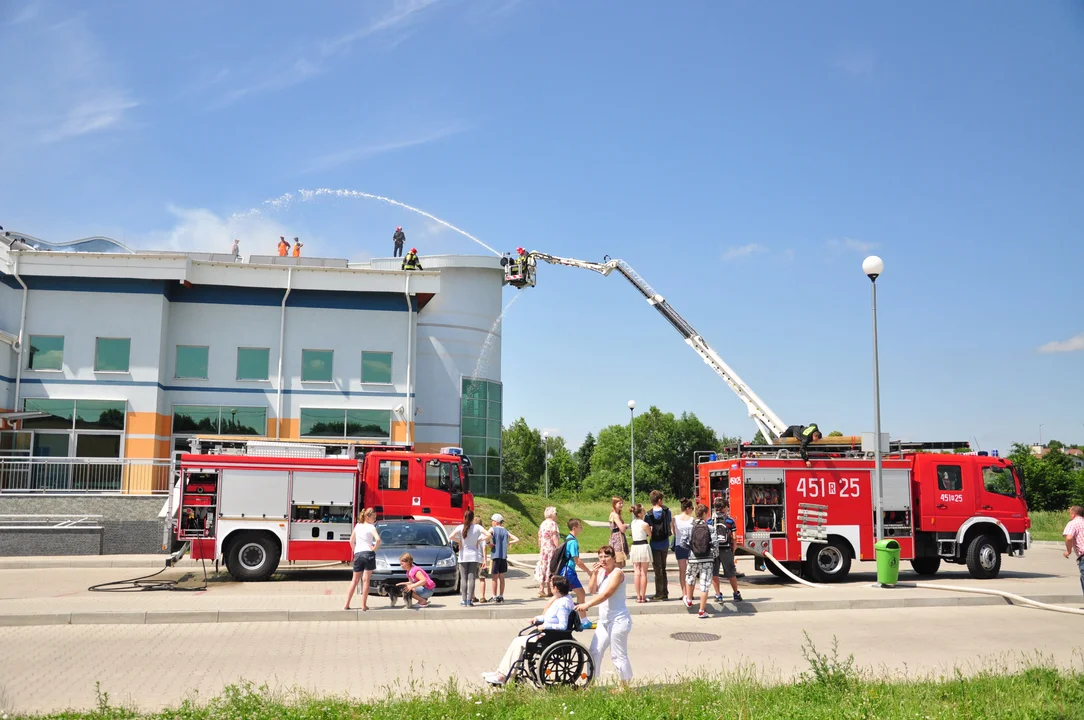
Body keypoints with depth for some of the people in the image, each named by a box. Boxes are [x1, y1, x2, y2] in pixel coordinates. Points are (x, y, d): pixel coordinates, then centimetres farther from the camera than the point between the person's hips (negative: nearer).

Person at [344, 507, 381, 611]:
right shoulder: (371, 527, -4)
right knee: (366, 580, 0)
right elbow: (378, 539, -21)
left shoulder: (357, 526, 13)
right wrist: (375, 548, -7)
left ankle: (346, 605, 11)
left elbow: (351, 541, 17)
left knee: (354, 580, 13)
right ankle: (364, 605, 0)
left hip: (357, 554, 5)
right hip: (368, 553, -5)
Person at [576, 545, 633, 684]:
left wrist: (587, 605, -32)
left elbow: (606, 594, -25)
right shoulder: (601, 571, 9)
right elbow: (592, 590, 5)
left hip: (618, 620, -8)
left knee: (618, 655, -2)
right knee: (595, 651, 12)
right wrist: (594, 574, -8)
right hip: (604, 620, 8)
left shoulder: (617, 573, -15)